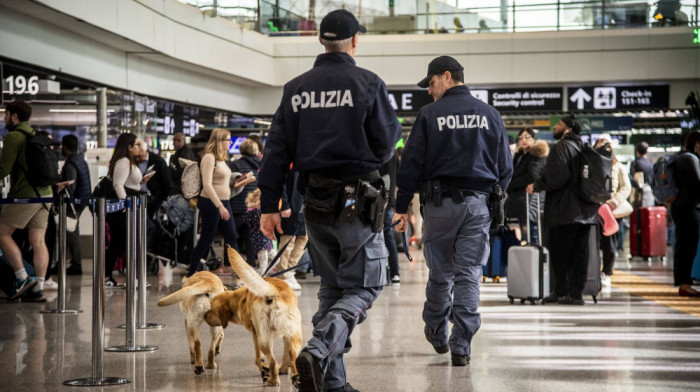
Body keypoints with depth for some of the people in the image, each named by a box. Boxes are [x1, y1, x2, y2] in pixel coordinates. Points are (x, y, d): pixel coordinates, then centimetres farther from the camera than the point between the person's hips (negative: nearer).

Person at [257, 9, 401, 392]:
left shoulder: (295, 88, 7)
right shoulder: (368, 83, -7)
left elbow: (276, 149, 4)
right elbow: (385, 143, -5)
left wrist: (269, 205, 6)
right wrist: (395, 125, 18)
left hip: (315, 202, 5)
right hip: (356, 199, -5)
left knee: (331, 288, 16)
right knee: (363, 288, 2)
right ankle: (317, 352, -21)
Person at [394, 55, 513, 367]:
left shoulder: (430, 114, -3)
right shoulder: (490, 114, 7)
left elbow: (411, 164, -4)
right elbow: (505, 167, 11)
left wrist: (402, 207, 2)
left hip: (440, 203, -2)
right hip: (479, 203, 2)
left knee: (440, 273, 12)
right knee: (469, 275, 1)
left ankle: (437, 334, 29)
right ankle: (461, 347, -3)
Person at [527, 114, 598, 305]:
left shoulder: (562, 147, -9)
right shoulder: (584, 148, 17)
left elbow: (556, 175, -20)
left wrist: (536, 186, -7)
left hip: (565, 210, -8)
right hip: (586, 210, 8)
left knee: (559, 250, -1)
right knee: (579, 252, 6)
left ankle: (561, 291, 0)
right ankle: (576, 293, 6)